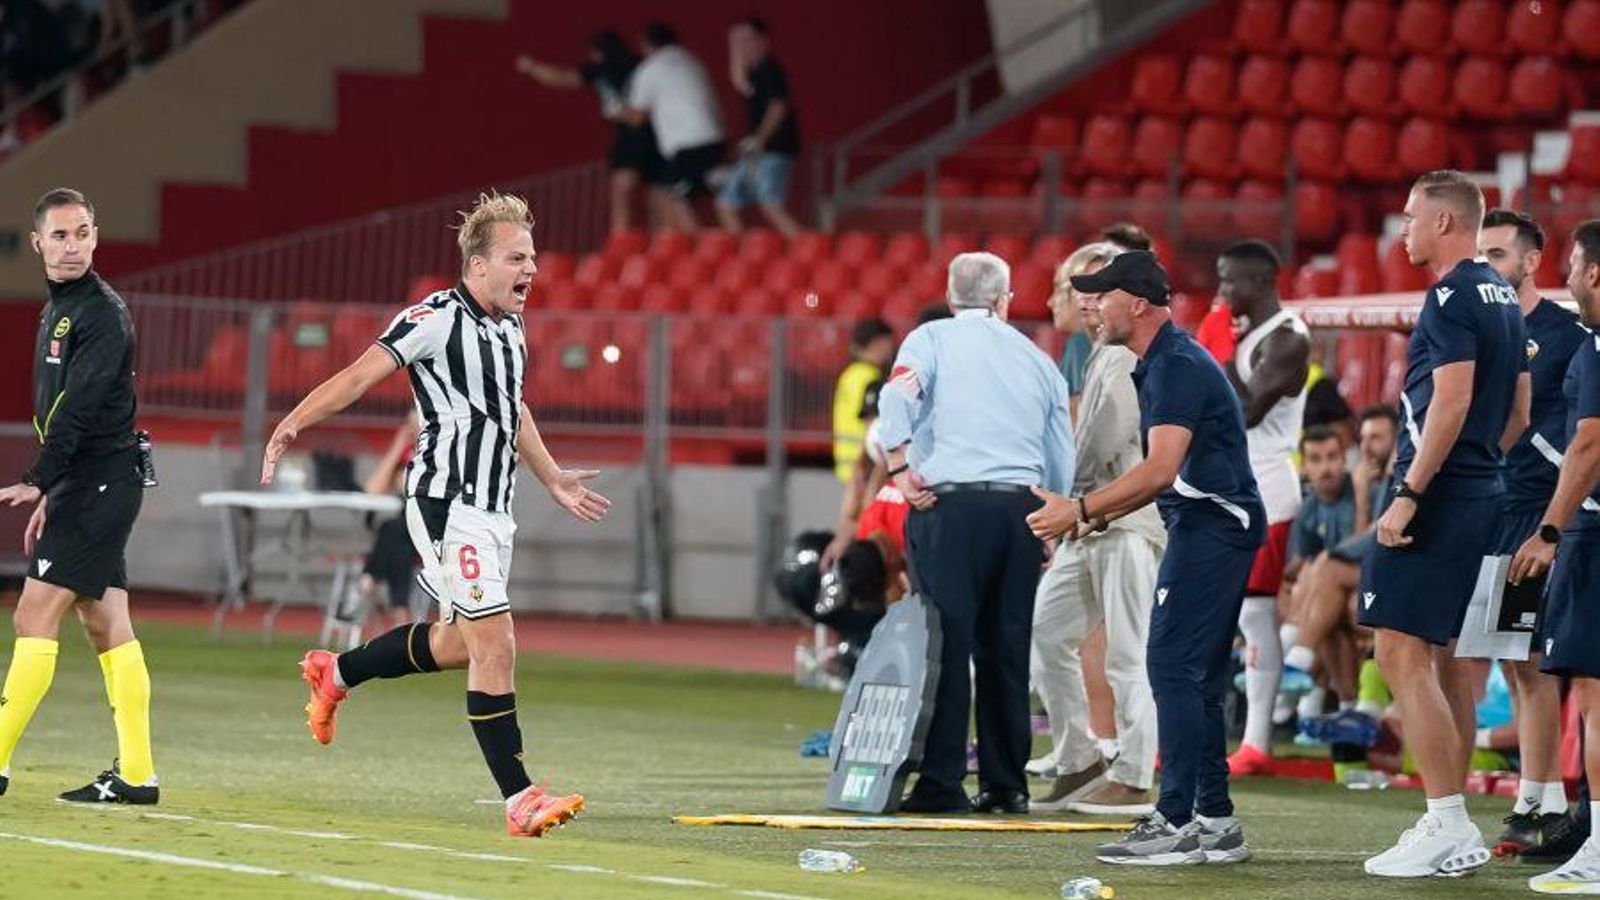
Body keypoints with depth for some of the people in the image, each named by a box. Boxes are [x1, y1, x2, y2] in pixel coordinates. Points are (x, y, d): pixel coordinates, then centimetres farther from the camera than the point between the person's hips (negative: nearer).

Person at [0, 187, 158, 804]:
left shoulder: (101, 313, -12)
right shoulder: (59, 309, 18)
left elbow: (79, 408, -22)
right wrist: (50, 495, 22)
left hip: (100, 482, -10)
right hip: (83, 486, 10)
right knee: (105, 626, 7)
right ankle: (135, 775, 6)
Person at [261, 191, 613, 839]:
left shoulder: (511, 328, 12)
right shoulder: (439, 318, -13)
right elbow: (361, 375, -19)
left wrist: (552, 480, 36)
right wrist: (294, 423, -29)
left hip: (491, 507, 9)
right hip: (447, 501, -9)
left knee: (456, 643, 19)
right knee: (495, 643, -13)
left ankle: (336, 673, 41)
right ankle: (519, 800, -13)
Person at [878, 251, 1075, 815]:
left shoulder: (932, 339, 7)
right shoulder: (1037, 360, 18)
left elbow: (897, 396, -14)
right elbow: (1063, 462, 18)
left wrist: (901, 468, -12)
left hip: (951, 503, -4)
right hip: (1022, 508, 4)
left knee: (946, 644, -6)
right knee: (1008, 649, 9)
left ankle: (941, 784, -10)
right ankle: (1006, 784, 9)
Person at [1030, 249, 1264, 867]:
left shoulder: (1177, 367, -15)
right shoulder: (1162, 365, 18)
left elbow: (1161, 469, -25)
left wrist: (1081, 508, -25)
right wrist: (1099, 515, 18)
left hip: (1209, 529, -11)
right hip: (1212, 528, 11)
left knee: (1173, 666, -12)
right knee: (1196, 676, 12)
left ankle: (1177, 823, -14)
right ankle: (1215, 822, 14)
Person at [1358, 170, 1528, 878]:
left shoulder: (1453, 297, -14)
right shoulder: (1502, 298, 16)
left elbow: (1450, 402, -22)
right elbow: (1519, 412, 20)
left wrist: (1409, 493, -22)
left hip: (1438, 494, -10)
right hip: (1480, 493, 10)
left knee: (1402, 654, -10)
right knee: (1438, 655, 15)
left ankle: (1447, 825, -14)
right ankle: (1453, 827, 17)